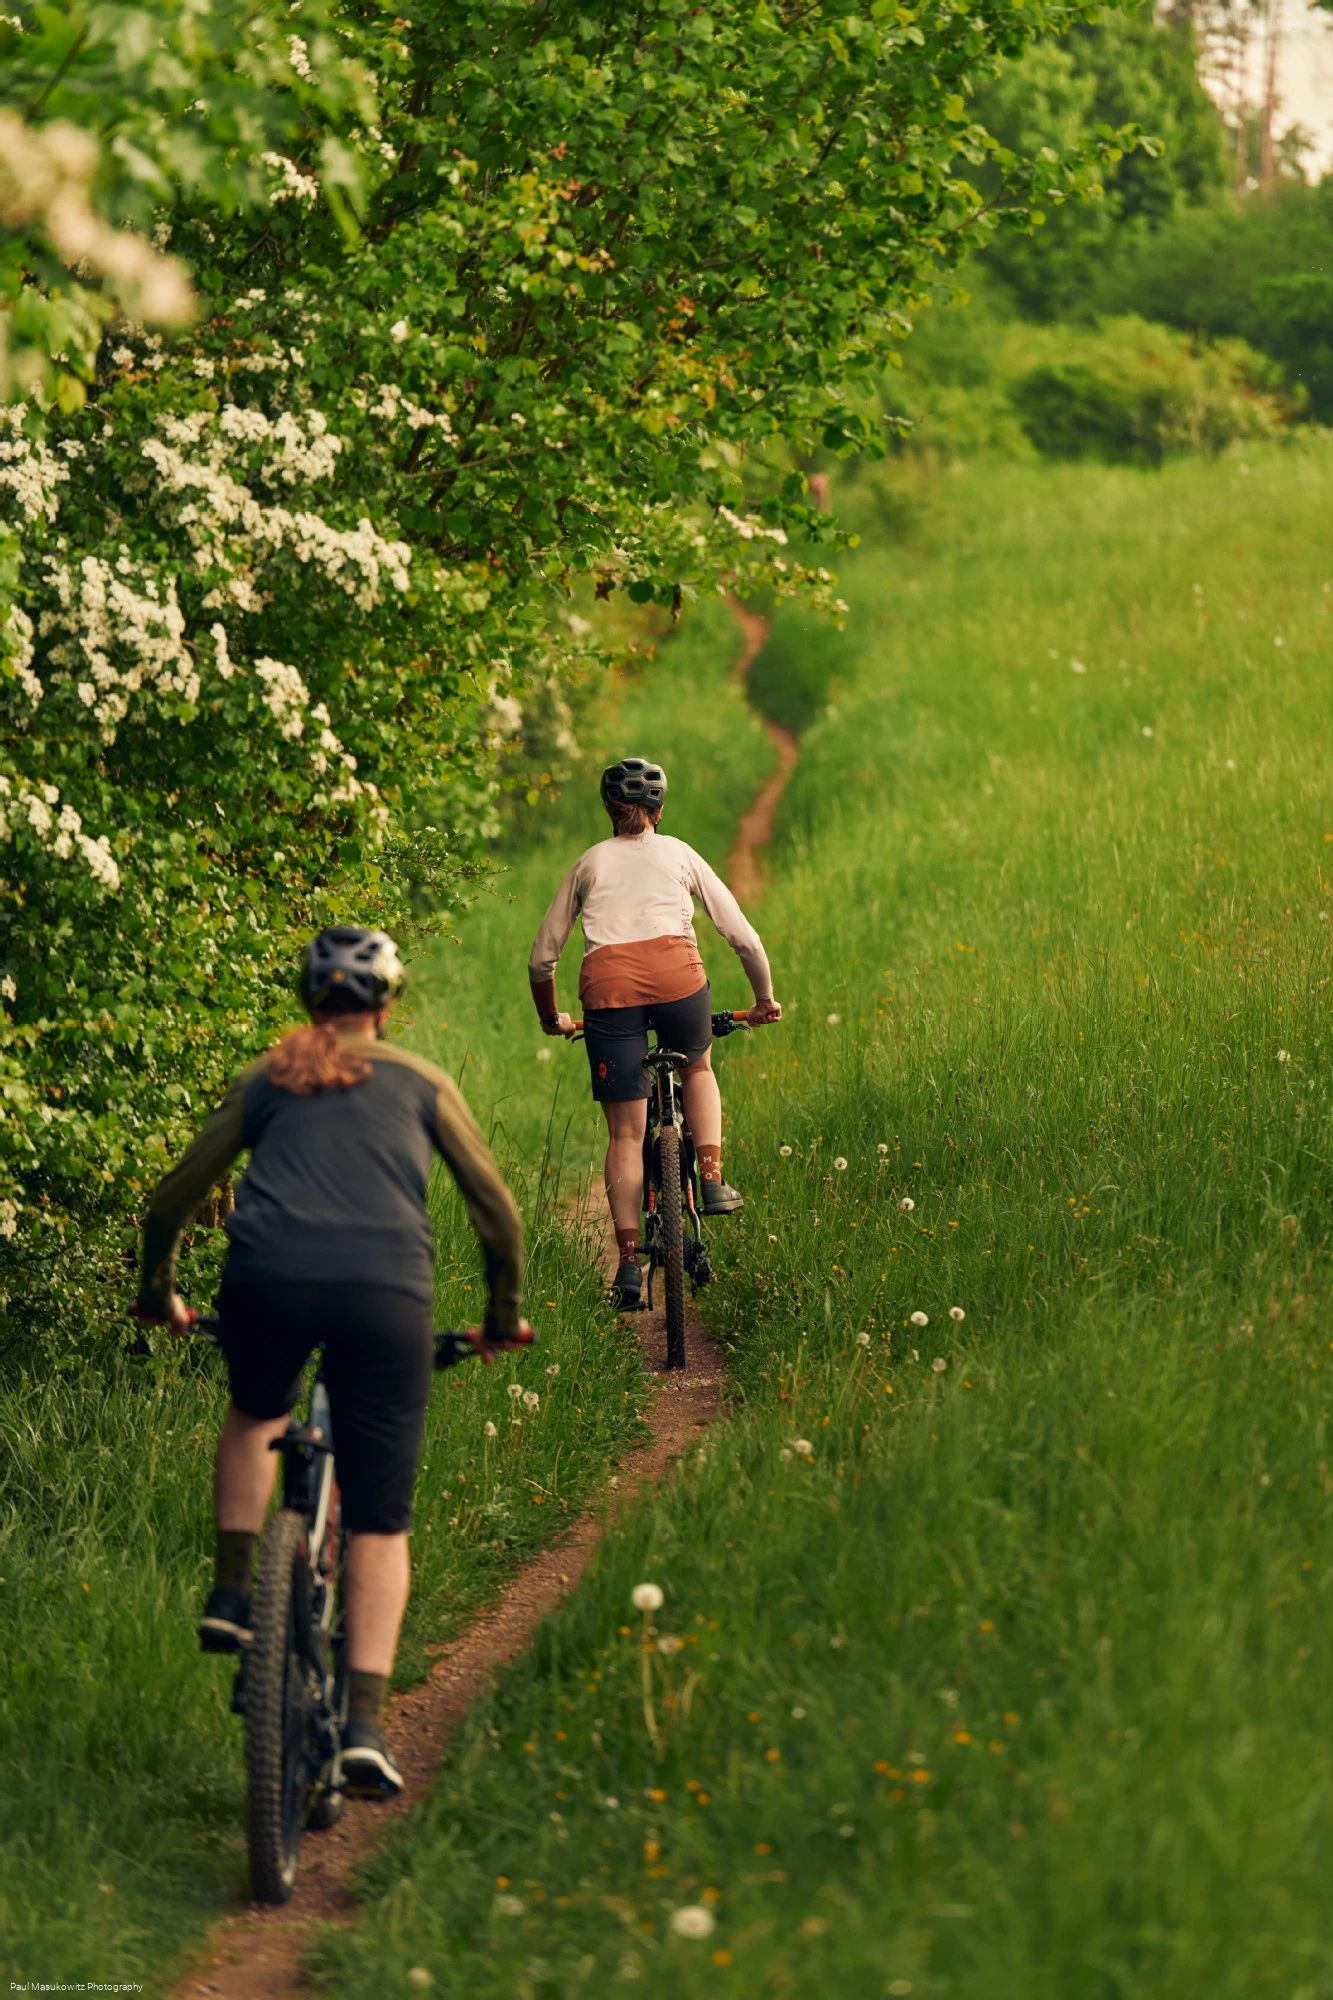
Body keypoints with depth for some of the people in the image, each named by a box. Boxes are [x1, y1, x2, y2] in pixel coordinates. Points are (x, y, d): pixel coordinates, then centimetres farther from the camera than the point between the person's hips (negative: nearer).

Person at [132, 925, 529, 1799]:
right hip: (386, 1293, -1)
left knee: (256, 1415, 36)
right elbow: (499, 1215, 21)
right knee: (381, 1524, 7)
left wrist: (157, 1292, 45)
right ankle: (365, 1722, -8)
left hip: (267, 1282, 1)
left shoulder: (265, 1080, 24)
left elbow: (172, 1200, 27)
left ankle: (232, 1595, 20)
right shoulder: (421, 1083, 21)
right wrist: (504, 1318, 36)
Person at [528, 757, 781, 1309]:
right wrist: (765, 1000, 36)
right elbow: (744, 937, 22)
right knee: (698, 1067, 33)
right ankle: (711, 1177, 15)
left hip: (607, 985, 0)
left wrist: (552, 1018, 41)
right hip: (676, 974, 0)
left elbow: (542, 957, 25)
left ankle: (628, 1262, -4)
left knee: (625, 1133, 5)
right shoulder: (680, 855, 23)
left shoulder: (589, 863, 26)